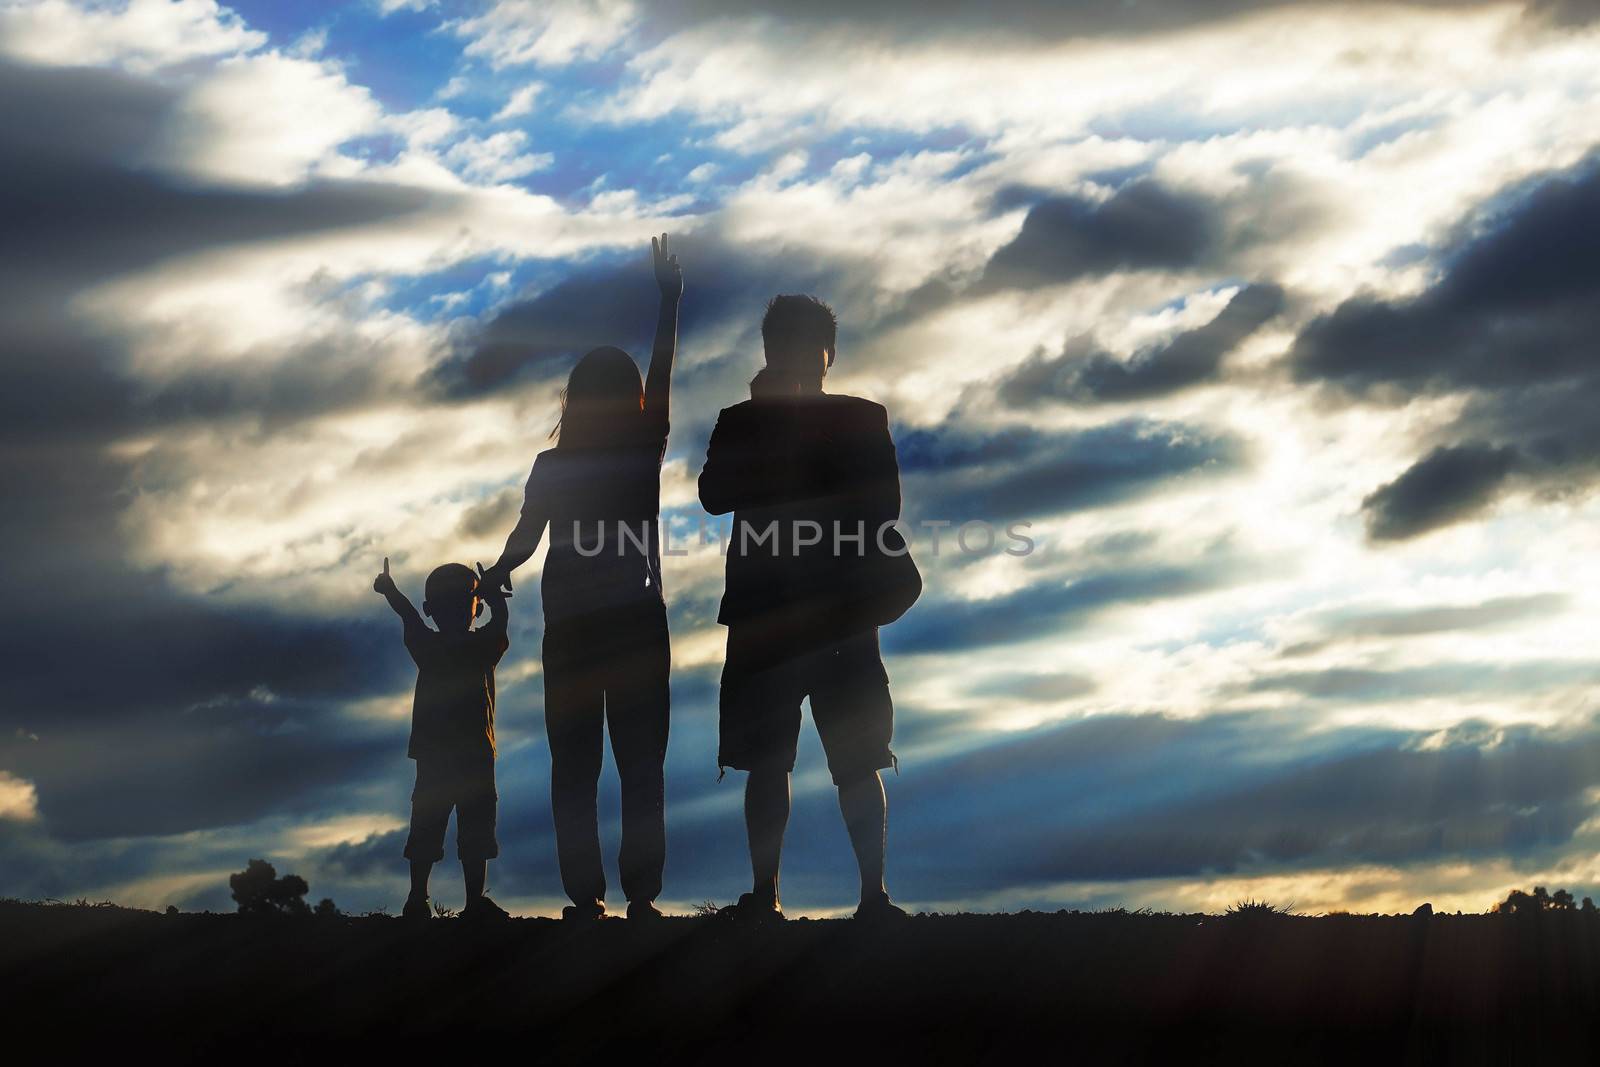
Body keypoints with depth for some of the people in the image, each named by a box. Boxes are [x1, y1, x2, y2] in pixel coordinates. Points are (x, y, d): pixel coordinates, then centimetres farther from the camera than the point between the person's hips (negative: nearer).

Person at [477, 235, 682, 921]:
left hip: (570, 627, 0)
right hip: (638, 623, 0)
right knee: (641, 766, 1)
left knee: (574, 768, 3)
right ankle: (641, 896, -8)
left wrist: (493, 575, 22)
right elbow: (663, 373, 7)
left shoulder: (552, 466, -2)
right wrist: (670, 296, 15)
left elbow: (524, 541, 1)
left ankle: (586, 897, -5)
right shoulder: (646, 452, -1)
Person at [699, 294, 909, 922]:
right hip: (763, 611, 1)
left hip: (842, 610, -1)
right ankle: (763, 895, -4)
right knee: (766, 759, -1)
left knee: (857, 758, -2)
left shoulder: (862, 419, 9)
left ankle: (874, 894, -6)